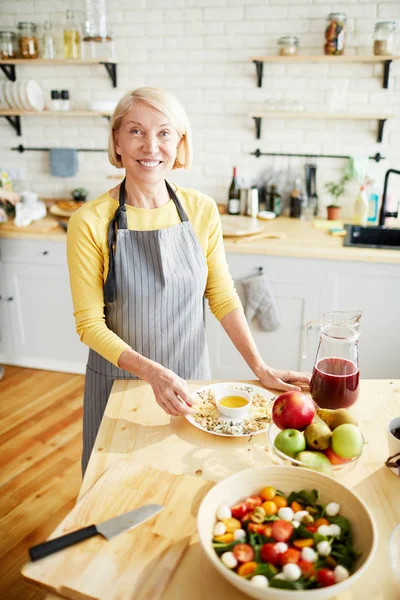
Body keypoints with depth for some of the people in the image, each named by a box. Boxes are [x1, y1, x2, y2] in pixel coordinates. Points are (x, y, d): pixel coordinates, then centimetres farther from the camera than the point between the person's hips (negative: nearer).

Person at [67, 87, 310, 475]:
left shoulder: (201, 210, -8)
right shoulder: (89, 222, -16)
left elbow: (222, 296, -1)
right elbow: (90, 324, -13)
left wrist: (260, 369, -7)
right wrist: (152, 371, -27)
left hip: (190, 377, 2)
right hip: (118, 378, -2)